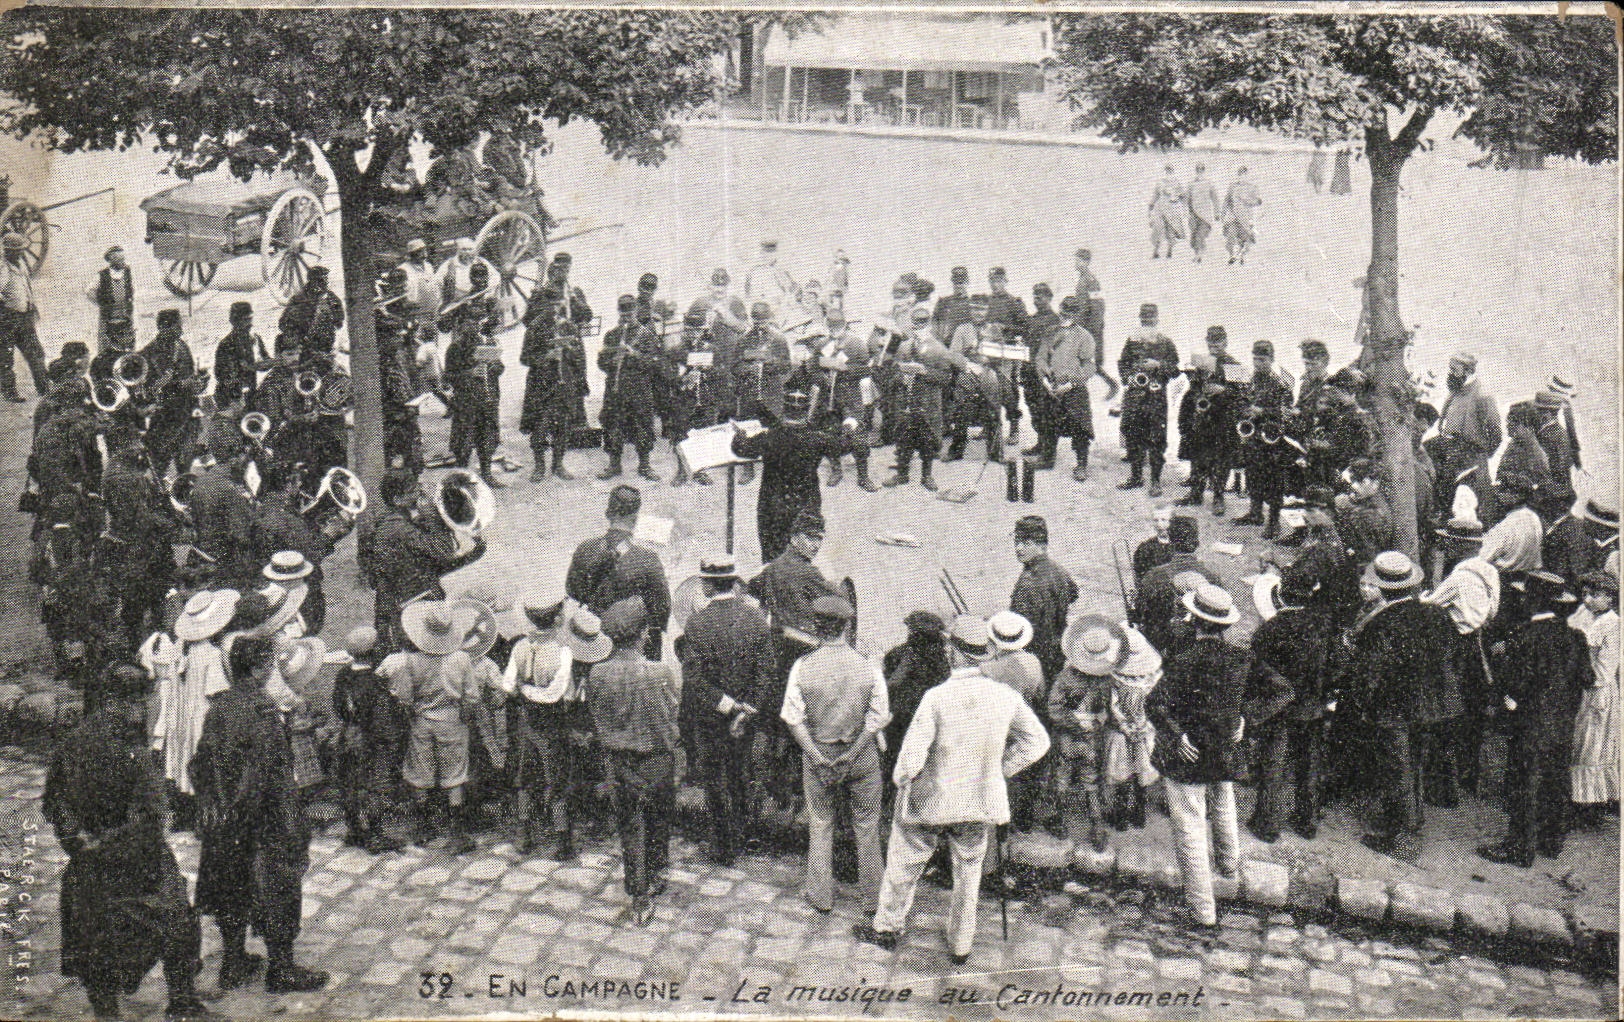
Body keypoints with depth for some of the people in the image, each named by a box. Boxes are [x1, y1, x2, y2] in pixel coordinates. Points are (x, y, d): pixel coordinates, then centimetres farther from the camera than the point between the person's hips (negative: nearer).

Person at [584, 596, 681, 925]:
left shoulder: (597, 674, -12)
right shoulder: (660, 673, -22)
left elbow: (597, 719, 0)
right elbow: (671, 716, -10)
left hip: (619, 761, 2)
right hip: (657, 759, -2)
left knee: (629, 826, 13)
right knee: (659, 818, 21)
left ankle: (639, 898, 16)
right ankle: (655, 877, 37)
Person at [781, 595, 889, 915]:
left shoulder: (803, 667, -9)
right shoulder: (869, 668, -9)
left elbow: (793, 718, -10)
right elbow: (879, 718, -10)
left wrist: (816, 755, -9)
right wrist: (852, 753, -9)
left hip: (818, 753, 0)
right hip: (862, 756, 0)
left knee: (819, 825, 16)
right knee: (867, 827, 13)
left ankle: (822, 896, 24)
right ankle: (873, 898, 22)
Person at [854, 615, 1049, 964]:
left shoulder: (936, 697, -23)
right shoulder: (1006, 697, -11)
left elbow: (912, 757, -23)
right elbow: (1037, 741, 1)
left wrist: (901, 779, -2)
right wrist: (998, 770, 7)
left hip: (929, 802, -3)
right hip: (980, 803, 3)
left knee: (902, 866, 19)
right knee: (968, 873, 22)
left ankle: (886, 928, 36)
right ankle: (961, 944, 33)